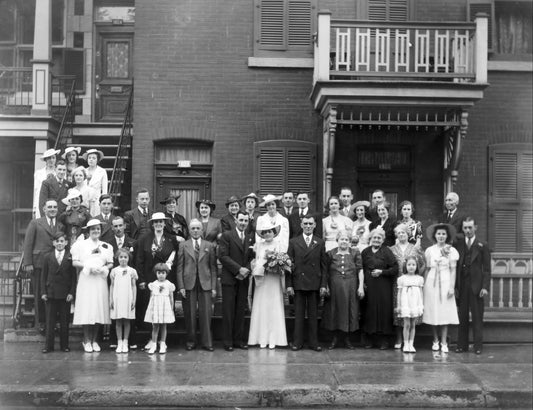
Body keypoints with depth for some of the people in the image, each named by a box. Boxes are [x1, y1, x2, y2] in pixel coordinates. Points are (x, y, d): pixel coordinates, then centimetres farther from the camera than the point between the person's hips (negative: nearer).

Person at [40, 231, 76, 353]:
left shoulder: (70, 257, 1)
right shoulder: (48, 257, 7)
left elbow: (73, 277, 0)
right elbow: (43, 276, 7)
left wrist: (72, 292, -7)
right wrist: (43, 292, -1)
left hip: (65, 294, -1)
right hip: (51, 293, 1)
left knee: (64, 320, 5)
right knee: (50, 320, 4)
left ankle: (64, 345, 13)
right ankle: (49, 345, 10)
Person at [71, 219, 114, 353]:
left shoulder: (107, 246, 15)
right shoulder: (80, 244, 7)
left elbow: (111, 264, 12)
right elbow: (75, 262, 1)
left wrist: (103, 268, -8)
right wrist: (88, 266, -12)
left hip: (100, 281, 3)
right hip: (85, 280, -2)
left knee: (98, 310, 1)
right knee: (86, 310, -6)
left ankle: (94, 340, 10)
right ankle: (87, 340, 3)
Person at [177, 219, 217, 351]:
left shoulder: (210, 246, 9)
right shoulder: (183, 246, 8)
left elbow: (213, 267, 7)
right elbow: (180, 267, 4)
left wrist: (214, 287, 1)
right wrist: (181, 286, -4)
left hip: (205, 284, 0)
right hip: (189, 284, 0)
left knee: (206, 314, -1)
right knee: (190, 314, 3)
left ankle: (207, 342, 6)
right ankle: (190, 341, 15)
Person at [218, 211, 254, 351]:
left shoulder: (251, 236, 12)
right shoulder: (227, 235, -1)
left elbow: (252, 257, 11)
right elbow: (223, 256, -9)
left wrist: (246, 270, -7)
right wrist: (239, 269, -14)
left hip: (243, 278, 4)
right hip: (229, 279, -4)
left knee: (241, 310, 6)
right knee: (228, 311, -2)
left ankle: (239, 340, 12)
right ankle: (228, 341, 4)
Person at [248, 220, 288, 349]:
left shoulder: (279, 244, 4)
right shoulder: (258, 245, 10)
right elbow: (254, 261, 8)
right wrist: (256, 268, -10)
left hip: (274, 280, -2)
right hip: (260, 280, 2)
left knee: (274, 308, -1)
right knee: (260, 309, 0)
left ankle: (273, 339, 3)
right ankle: (262, 339, 4)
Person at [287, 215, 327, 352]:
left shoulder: (320, 243, 7)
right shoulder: (293, 242, 5)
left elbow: (324, 266, 5)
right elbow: (289, 264, 2)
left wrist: (323, 285, -2)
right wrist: (289, 284, -5)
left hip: (314, 283, 1)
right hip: (298, 283, -1)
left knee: (313, 314, 6)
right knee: (299, 314, 4)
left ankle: (313, 342, 14)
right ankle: (297, 342, 11)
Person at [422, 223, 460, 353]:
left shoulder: (451, 250, 1)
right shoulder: (429, 250, 6)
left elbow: (453, 270, 0)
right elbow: (427, 269, 8)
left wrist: (452, 287, -6)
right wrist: (423, 285, 3)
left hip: (445, 283, -1)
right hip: (431, 283, 2)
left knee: (445, 313, -2)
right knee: (432, 312, 2)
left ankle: (444, 343, 3)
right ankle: (435, 341, 14)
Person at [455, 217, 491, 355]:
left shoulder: (482, 246, 3)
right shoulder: (457, 245, 8)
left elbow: (487, 269, 1)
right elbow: (455, 266, 6)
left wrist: (485, 287, -8)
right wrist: (455, 286, -1)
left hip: (476, 286, -2)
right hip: (462, 286, 2)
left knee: (477, 318, 2)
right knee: (462, 317, 5)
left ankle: (478, 346, 7)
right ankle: (462, 345, 10)